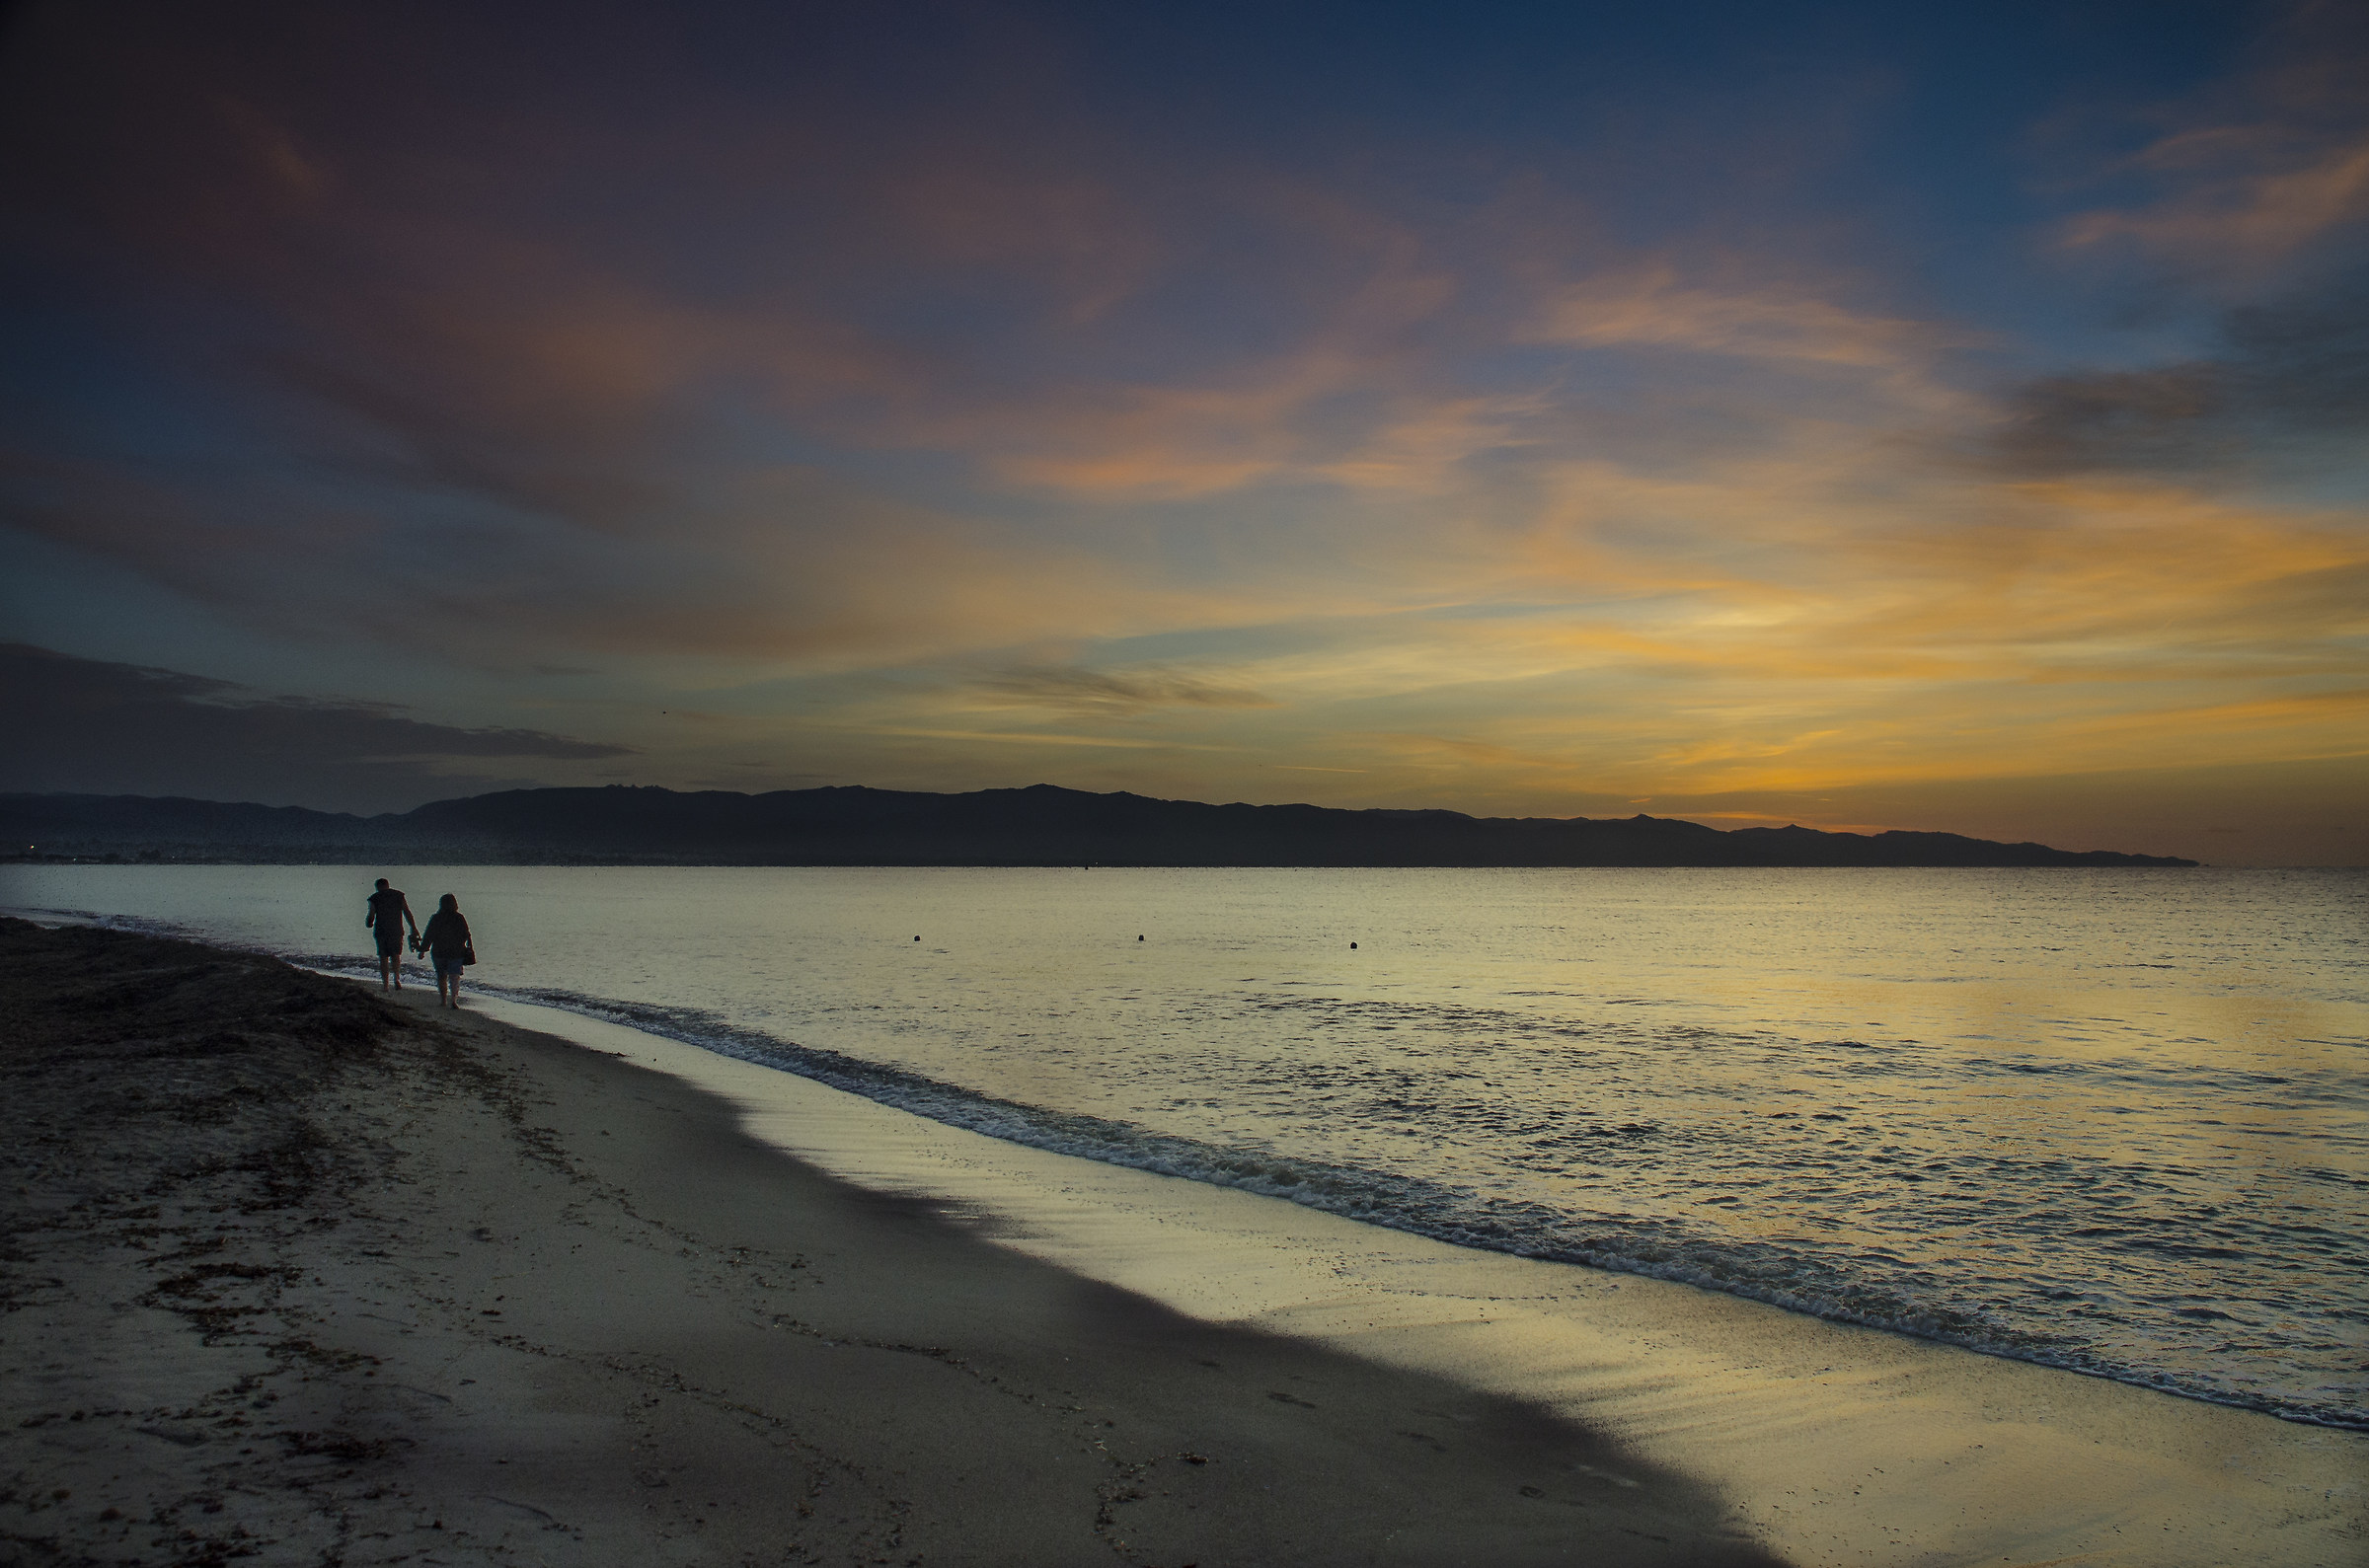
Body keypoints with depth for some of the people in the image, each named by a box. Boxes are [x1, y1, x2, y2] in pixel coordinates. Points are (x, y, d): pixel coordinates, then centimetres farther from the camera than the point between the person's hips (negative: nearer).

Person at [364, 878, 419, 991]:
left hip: (381, 931, -2)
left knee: (383, 958, 7)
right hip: (397, 931, 2)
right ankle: (396, 979, 2)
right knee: (396, 955, 17)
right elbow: (407, 912, -1)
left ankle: (385, 984, 7)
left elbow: (370, 916, -6)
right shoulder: (399, 895, 3)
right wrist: (414, 928, 0)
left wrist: (369, 924, 17)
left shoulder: (374, 898, -3)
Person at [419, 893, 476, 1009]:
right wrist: (470, 949, 9)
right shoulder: (459, 918, -5)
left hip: (438, 952, 1)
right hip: (456, 952, -1)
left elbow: (428, 936, -1)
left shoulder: (435, 918, -4)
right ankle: (453, 1000, -12)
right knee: (454, 977, 2)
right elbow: (466, 935, -1)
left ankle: (443, 1000, 15)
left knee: (441, 977, 13)